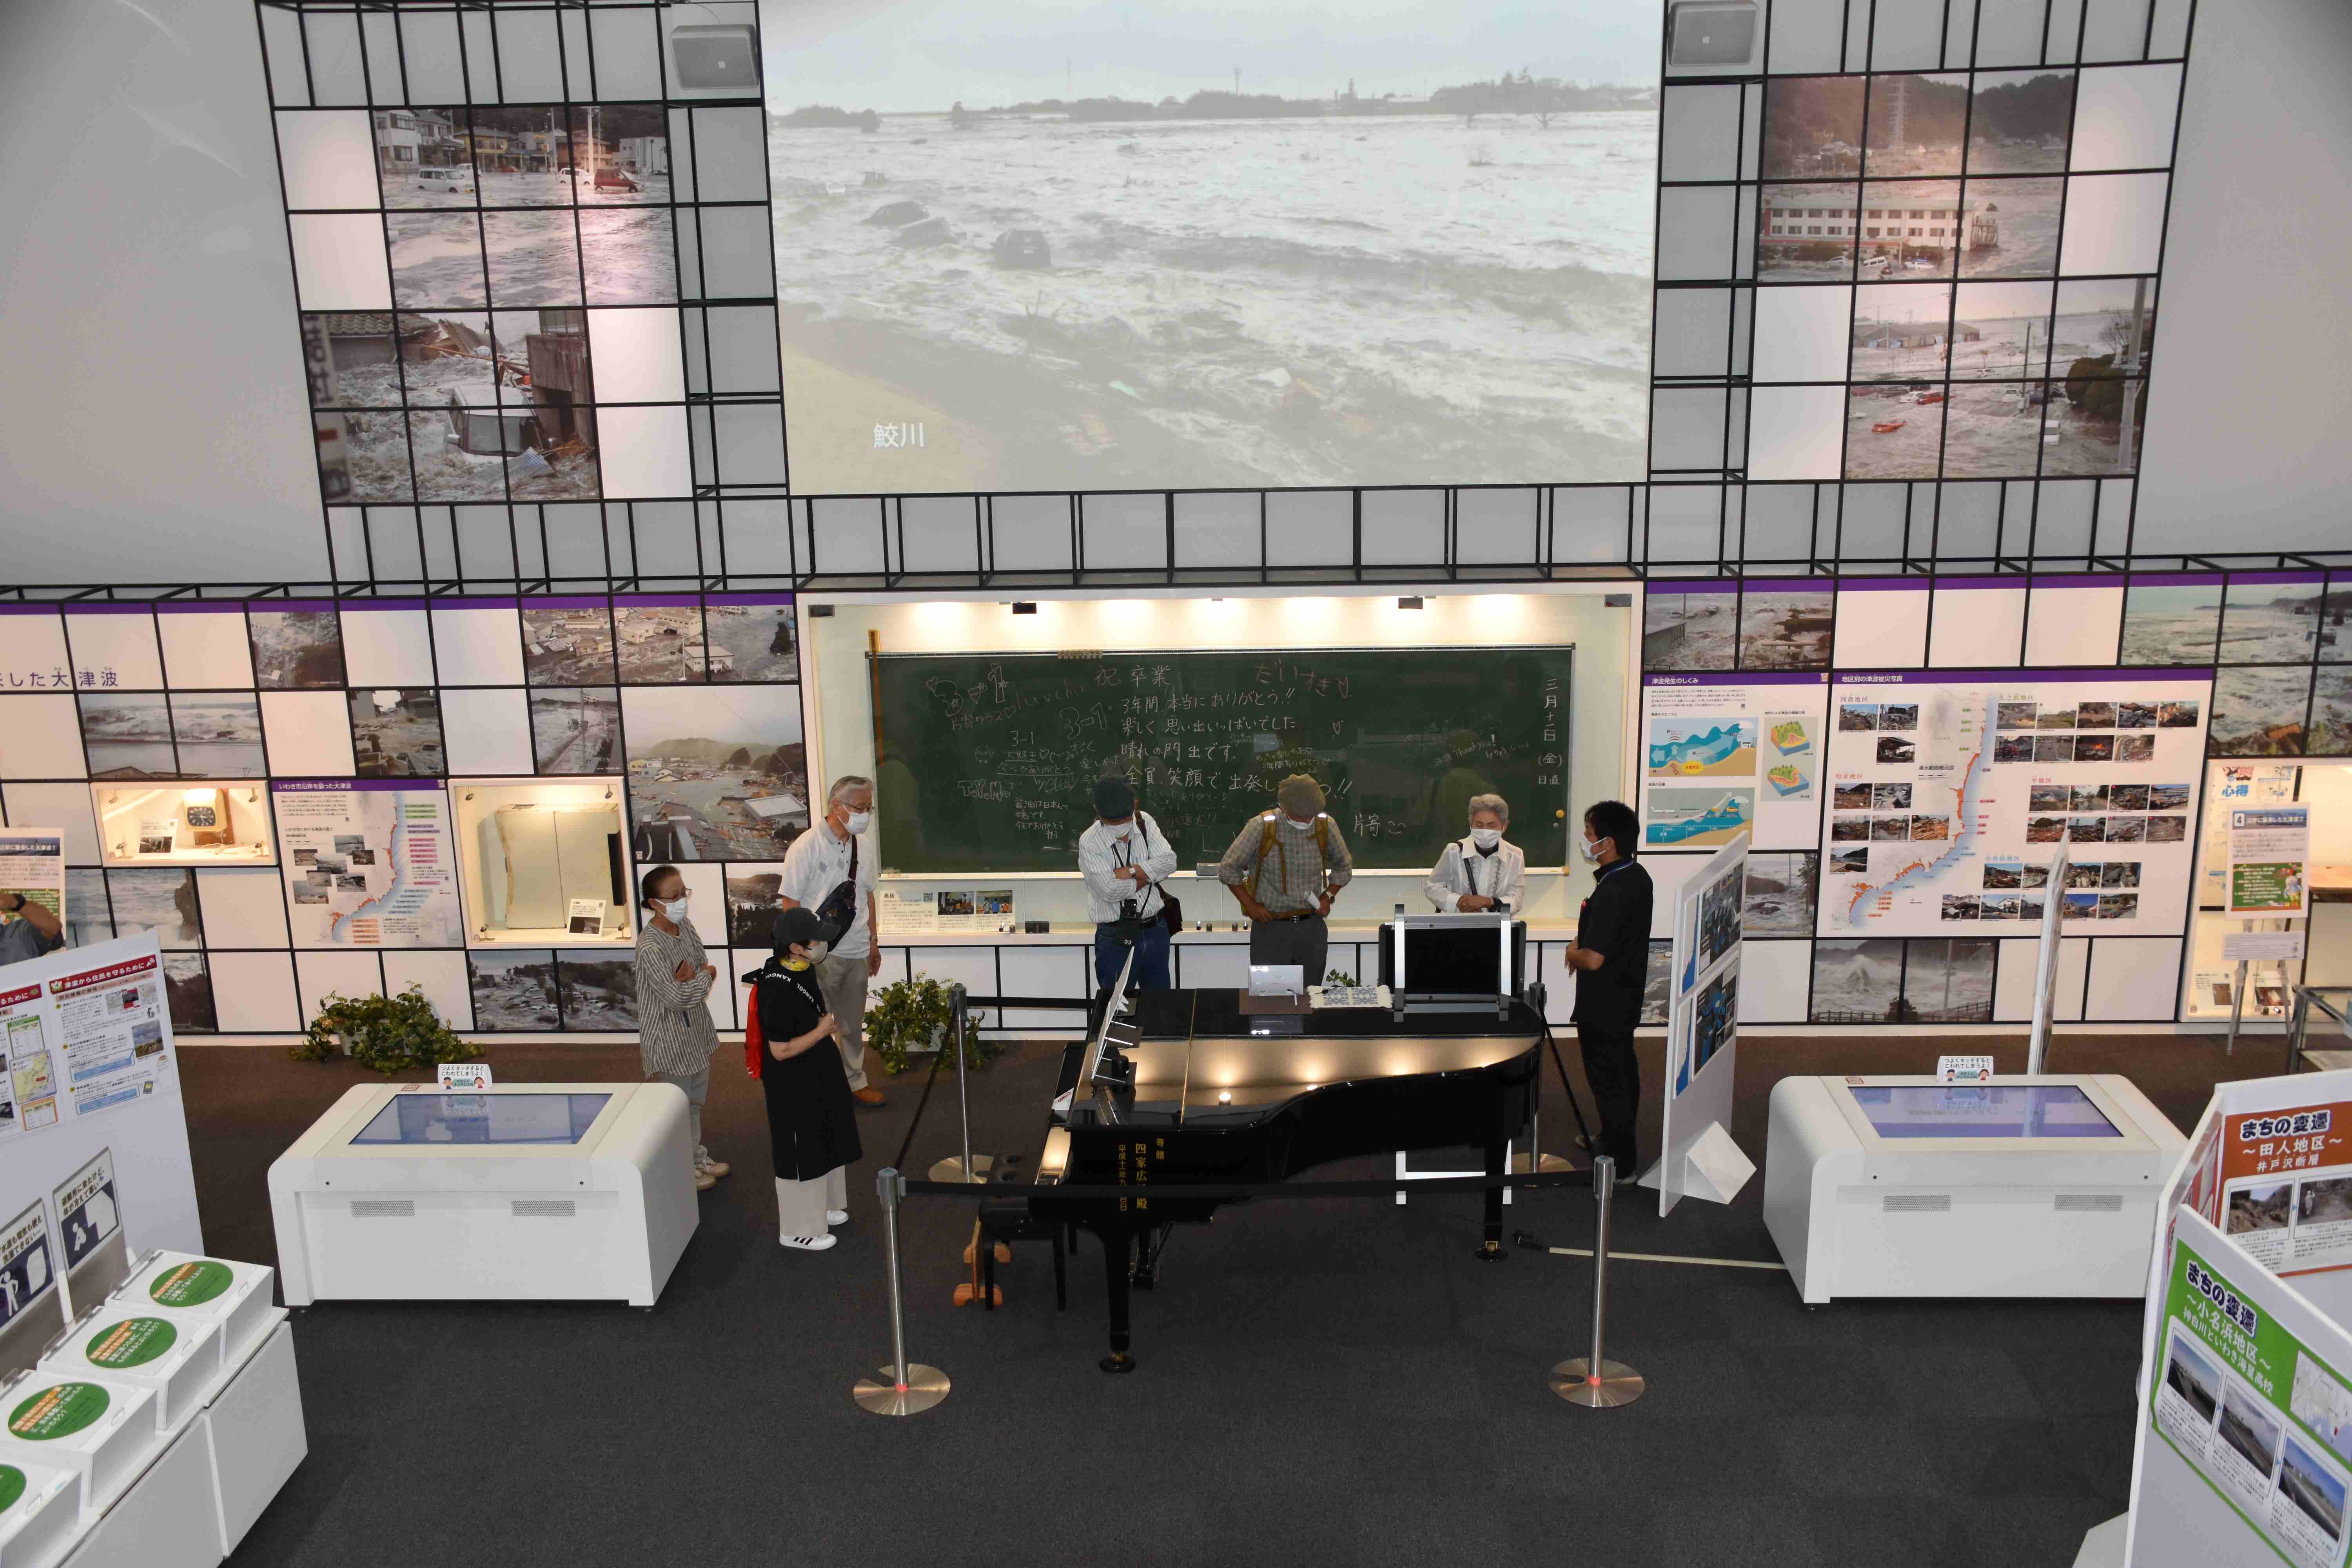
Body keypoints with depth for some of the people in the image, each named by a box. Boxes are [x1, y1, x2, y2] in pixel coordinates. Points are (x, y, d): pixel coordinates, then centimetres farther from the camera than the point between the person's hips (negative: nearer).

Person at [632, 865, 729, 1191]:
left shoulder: (685, 926, -2)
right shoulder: (651, 947, -28)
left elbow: (705, 963, 2)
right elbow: (676, 997, -28)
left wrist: (692, 976, -20)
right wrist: (705, 975, -13)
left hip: (695, 1027, 8)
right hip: (670, 1036, -8)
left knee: (696, 1099, 23)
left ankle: (697, 1158, 40)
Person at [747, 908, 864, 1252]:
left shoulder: (803, 969, -2)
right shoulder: (778, 991, -31)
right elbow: (780, 1050, -27)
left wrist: (828, 1021, 7)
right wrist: (822, 1031, -20)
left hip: (818, 1076, 10)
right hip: (793, 1087, -9)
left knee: (823, 1146, 24)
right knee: (800, 1156, 7)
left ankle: (820, 1209, 43)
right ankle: (798, 1230, 23)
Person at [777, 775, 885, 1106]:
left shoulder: (860, 848, 6)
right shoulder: (807, 847, -15)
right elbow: (791, 903, -14)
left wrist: (873, 942, 18)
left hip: (856, 954, 6)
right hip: (820, 954, -6)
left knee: (853, 1025, 18)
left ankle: (855, 1081, 31)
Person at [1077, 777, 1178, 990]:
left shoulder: (1145, 822, 0)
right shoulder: (1089, 842, -15)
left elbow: (1169, 861, -9)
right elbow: (1109, 890, -24)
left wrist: (1129, 872, -18)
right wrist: (1148, 876, -10)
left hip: (1156, 931, 5)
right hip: (1116, 939, -5)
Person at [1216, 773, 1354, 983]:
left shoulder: (1326, 826, -2)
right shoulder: (1261, 826, -11)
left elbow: (1344, 867, 16)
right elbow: (1228, 869, -1)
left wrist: (1328, 896, 2)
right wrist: (1250, 905, -5)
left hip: (1312, 928, 3)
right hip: (1271, 927, -3)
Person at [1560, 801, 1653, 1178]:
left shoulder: (1610, 894, -30)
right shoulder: (1638, 878, 0)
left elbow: (1592, 959, -31)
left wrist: (1572, 954, -12)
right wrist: (1583, 942, 8)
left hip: (1602, 1005, -9)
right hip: (1625, 997, 9)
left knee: (1608, 1080, 2)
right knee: (1623, 1071, 21)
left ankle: (1619, 1164, 11)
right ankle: (1618, 1140, 37)